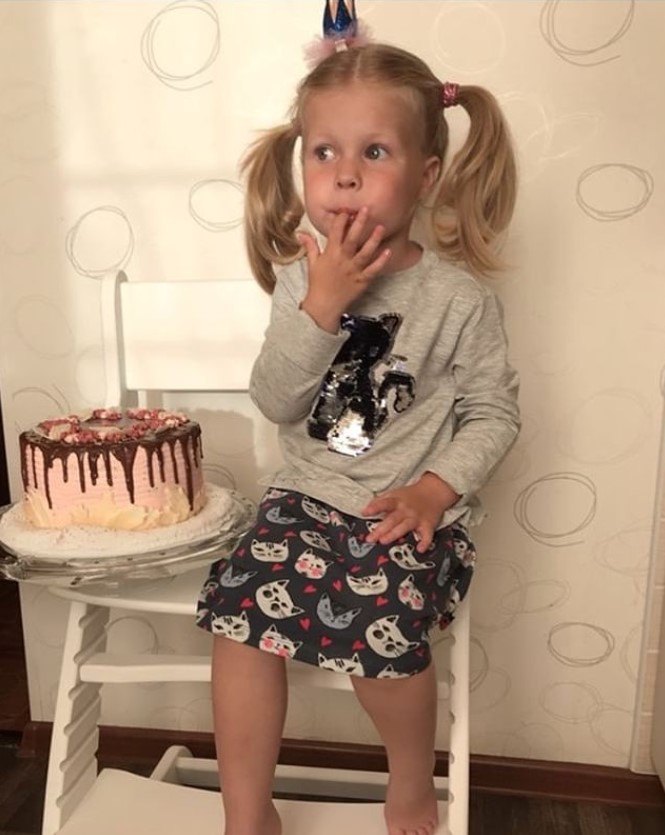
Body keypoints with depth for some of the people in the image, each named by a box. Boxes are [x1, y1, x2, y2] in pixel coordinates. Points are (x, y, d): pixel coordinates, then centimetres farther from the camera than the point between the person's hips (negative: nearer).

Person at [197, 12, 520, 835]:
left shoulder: (458, 296, -7)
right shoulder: (299, 277, 2)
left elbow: (494, 412, -2)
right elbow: (276, 402, -6)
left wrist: (436, 489, -16)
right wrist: (320, 304, -18)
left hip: (409, 512, -3)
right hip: (306, 497, 4)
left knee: (377, 622, -25)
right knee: (241, 605, -16)